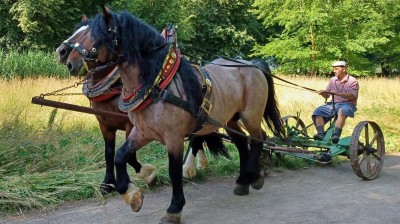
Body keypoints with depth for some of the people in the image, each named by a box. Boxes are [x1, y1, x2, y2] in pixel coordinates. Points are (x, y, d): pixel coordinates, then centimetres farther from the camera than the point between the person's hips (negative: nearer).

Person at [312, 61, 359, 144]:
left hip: (347, 104, -5)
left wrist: (338, 94, -31)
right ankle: (321, 133, -25)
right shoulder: (333, 80, 13)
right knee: (318, 112, -18)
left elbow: (352, 96, -17)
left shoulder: (352, 81, -2)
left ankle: (336, 134, -46)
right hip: (333, 104, 5)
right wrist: (323, 93, -10)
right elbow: (327, 96, 14)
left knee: (342, 111, -40)